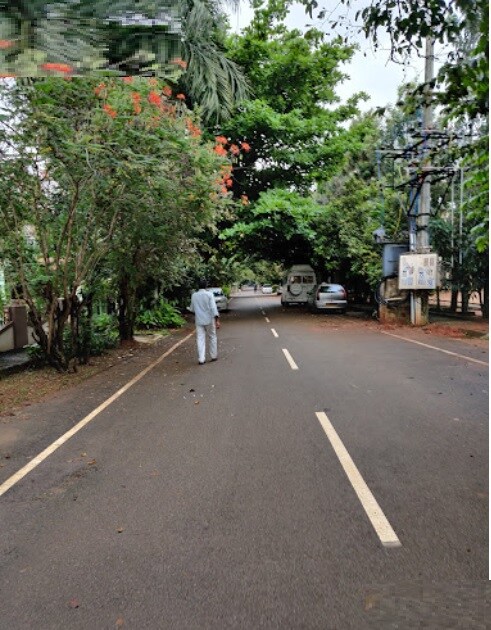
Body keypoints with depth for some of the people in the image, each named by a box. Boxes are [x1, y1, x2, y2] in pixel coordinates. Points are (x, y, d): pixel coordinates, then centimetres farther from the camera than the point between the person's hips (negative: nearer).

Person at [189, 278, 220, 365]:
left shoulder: (194, 295, 2)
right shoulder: (209, 294, -8)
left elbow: (192, 309, 11)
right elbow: (213, 308, -14)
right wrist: (217, 320, -15)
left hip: (199, 321, 2)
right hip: (209, 320, -2)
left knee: (200, 339, 3)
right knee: (212, 338, 13)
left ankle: (201, 359, -2)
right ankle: (213, 356, 20)